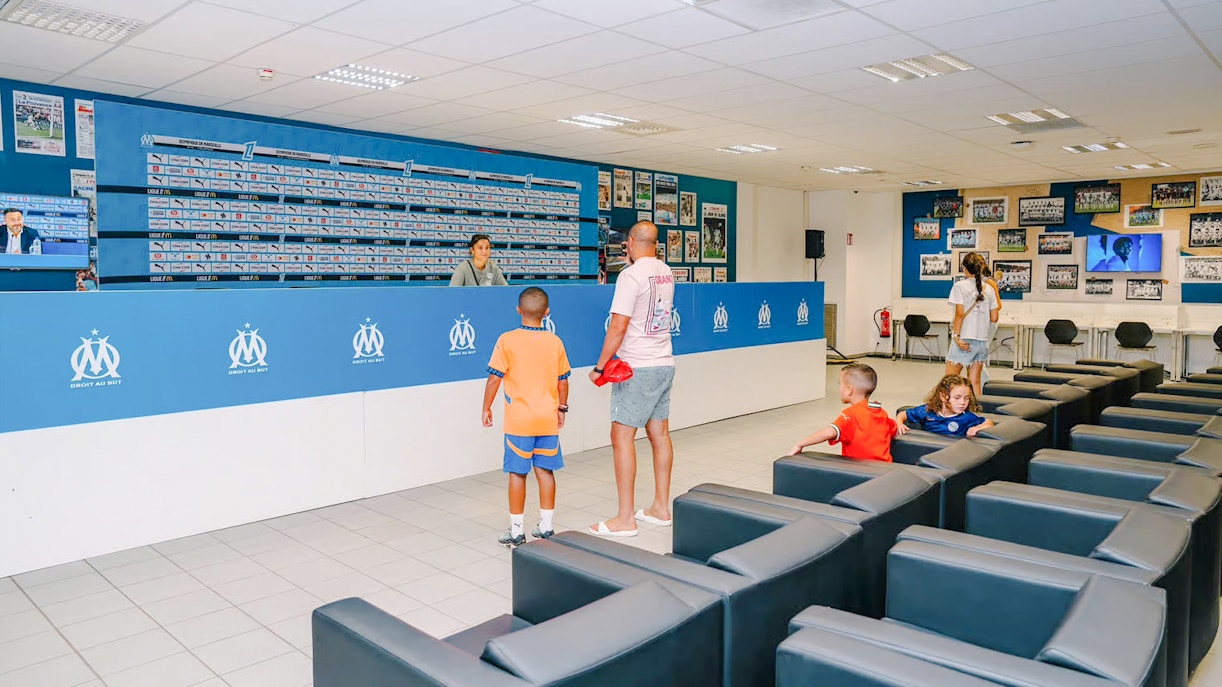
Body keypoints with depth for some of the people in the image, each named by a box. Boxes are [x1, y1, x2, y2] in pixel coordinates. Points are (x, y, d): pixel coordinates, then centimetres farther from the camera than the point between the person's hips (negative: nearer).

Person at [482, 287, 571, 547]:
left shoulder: (507, 340, -9)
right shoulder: (555, 342, 1)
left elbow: (494, 379, -10)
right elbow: (563, 381, 7)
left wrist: (486, 408, 2)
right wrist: (562, 408, 21)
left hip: (519, 421, -3)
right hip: (548, 420, 3)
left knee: (517, 473, 4)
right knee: (545, 470, 11)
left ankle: (516, 531, 11)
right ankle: (546, 527, 19)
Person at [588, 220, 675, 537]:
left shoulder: (631, 275, -14)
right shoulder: (666, 273, 10)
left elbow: (618, 326, -18)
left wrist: (599, 367, -10)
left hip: (637, 368, -8)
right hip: (664, 364, 8)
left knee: (621, 436, -4)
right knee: (659, 434, 13)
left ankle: (625, 519, -2)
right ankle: (661, 508, 21)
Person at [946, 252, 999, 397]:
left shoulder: (960, 286, -7)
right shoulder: (989, 289, 7)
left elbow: (960, 314, -13)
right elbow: (994, 318, 8)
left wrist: (957, 336, -12)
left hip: (964, 340, -5)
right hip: (982, 340, 5)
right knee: (975, 382, 10)